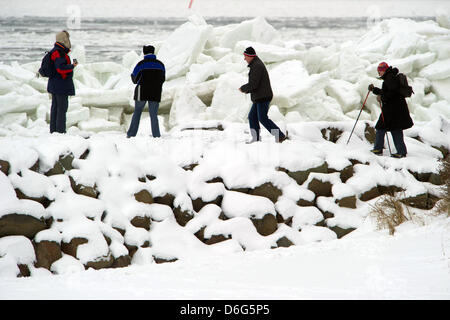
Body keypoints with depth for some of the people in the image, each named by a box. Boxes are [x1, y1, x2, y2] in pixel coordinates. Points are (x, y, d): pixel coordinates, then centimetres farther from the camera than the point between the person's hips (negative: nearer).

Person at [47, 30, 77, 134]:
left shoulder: (57, 51, 14)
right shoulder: (59, 53, -19)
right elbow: (61, 68, -26)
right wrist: (72, 66, -16)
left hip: (54, 85, 11)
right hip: (61, 86, -11)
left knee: (55, 107, 13)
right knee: (62, 107, -8)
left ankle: (53, 129, 17)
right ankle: (60, 130, -8)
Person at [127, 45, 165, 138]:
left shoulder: (141, 64, -8)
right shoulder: (160, 64, 3)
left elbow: (134, 78, 1)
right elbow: (162, 79, 10)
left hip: (142, 92, -2)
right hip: (155, 94, 2)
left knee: (137, 113, 9)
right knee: (154, 115, 7)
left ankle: (131, 134, 4)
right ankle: (157, 135, 0)